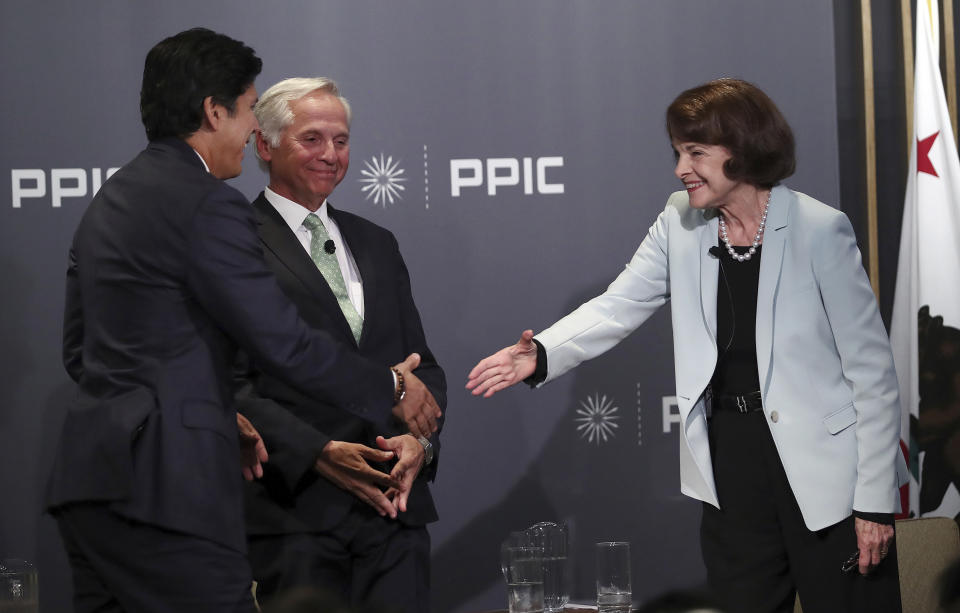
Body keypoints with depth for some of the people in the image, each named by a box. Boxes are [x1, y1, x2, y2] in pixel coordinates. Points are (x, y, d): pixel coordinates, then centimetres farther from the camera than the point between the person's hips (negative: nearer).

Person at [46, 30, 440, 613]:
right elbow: (285, 343, -13)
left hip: (90, 478, 10)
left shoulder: (110, 199, 17)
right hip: (166, 489, -10)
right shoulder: (207, 204, -12)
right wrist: (392, 389, 2)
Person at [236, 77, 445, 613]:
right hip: (294, 509, -5)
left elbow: (422, 362, 18)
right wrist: (321, 454, -18)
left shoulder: (377, 243, 19)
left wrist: (419, 440, -2)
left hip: (394, 505, 5)